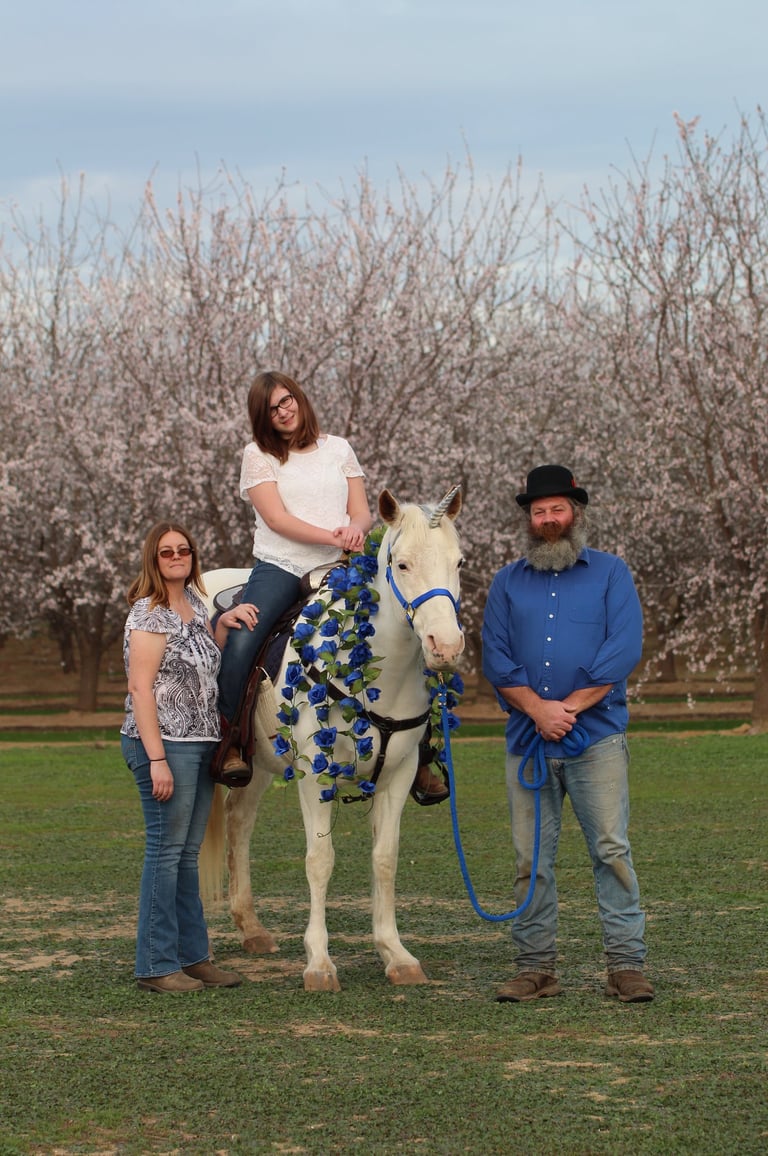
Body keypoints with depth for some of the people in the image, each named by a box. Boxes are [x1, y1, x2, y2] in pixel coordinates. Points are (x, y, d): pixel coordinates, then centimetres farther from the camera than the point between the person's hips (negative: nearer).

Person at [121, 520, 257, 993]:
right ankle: (156, 966, -1)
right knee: (166, 850, -6)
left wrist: (226, 621, 10)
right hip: (166, 744, -8)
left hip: (201, 742, 8)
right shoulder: (150, 614, -11)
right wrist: (157, 760, -22)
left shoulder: (195, 603, 13)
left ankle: (192, 955, 19)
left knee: (188, 852, 12)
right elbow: (140, 689, -17)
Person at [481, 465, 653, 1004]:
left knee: (612, 850, -7)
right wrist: (538, 708, -11)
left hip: (596, 737, -3)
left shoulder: (610, 573, 6)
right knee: (531, 859, 4)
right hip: (528, 740, 3)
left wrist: (570, 706, -12)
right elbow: (495, 659, 3)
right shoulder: (508, 582, 13)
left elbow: (624, 650, -6)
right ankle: (536, 967, 10)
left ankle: (627, 964, -5)